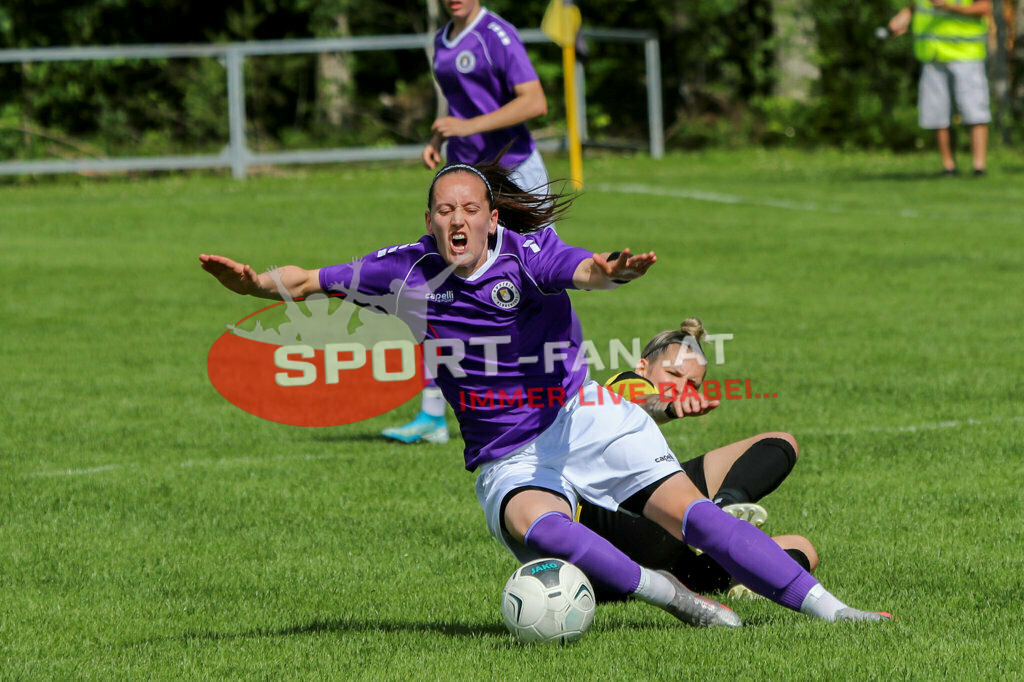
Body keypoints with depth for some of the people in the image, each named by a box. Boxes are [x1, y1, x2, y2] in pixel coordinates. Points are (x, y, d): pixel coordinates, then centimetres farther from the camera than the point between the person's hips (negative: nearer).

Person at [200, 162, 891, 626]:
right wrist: (259, 283, -24)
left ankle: (826, 606, -8)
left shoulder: (527, 253, -14)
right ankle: (670, 596, -27)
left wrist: (609, 270, -59)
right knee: (537, 528, -34)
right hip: (506, 460, 1)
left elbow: (582, 269, -35)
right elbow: (313, 280, -3)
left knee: (690, 511, -13)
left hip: (579, 418, -1)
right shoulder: (410, 269, -4)